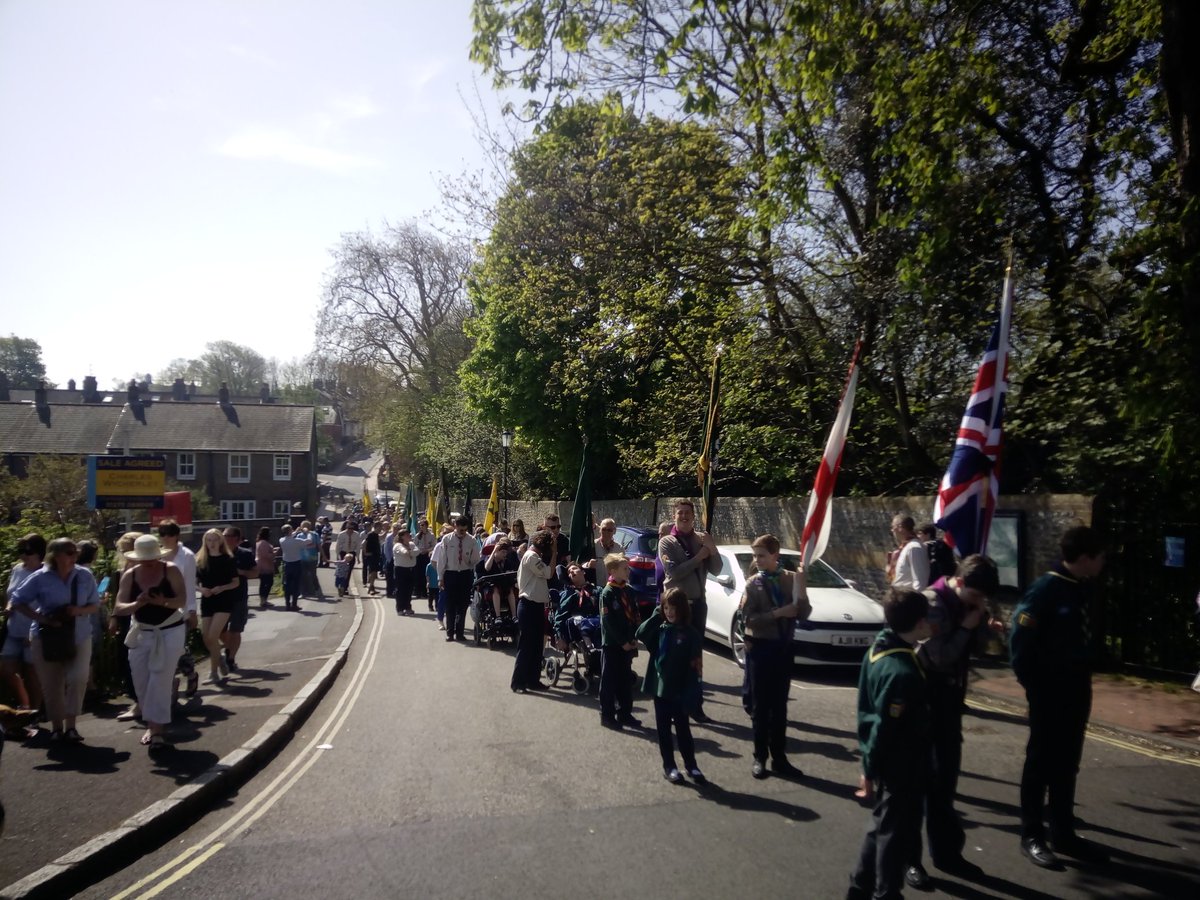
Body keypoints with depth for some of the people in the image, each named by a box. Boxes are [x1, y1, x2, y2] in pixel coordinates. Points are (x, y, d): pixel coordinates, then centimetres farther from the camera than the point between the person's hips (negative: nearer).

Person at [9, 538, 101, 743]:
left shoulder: (85, 576, -4)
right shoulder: (40, 578, -9)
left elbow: (95, 606, 4)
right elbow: (18, 602, -4)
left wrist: (80, 610, -18)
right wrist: (41, 618, -17)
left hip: (79, 636, 1)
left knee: (78, 678, -14)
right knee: (52, 685, 6)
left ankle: (70, 725, 2)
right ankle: (57, 727, 24)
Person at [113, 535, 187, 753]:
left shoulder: (171, 570, -13)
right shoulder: (129, 575, -5)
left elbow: (182, 600, -15)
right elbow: (120, 607, -8)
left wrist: (164, 602, -35)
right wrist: (137, 604, -28)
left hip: (170, 631, -4)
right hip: (142, 633, 4)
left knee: (160, 680, -9)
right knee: (141, 681, 9)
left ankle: (157, 730, -6)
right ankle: (151, 725, 26)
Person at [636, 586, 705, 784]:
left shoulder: (689, 633, -7)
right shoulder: (659, 629, 2)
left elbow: (695, 661, -9)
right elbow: (640, 634, -14)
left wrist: (691, 689, -15)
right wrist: (655, 615, -14)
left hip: (679, 690, -3)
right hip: (659, 687, 3)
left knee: (683, 728, 8)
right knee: (663, 729, 10)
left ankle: (691, 766, 20)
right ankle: (669, 766, 21)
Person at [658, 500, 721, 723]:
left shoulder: (701, 539, 6)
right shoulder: (666, 542, -4)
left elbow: (716, 570, -2)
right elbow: (673, 572, -17)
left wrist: (712, 548, -17)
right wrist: (698, 558, -16)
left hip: (698, 602, 3)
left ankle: (695, 704, 13)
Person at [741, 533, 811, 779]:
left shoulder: (792, 579, -3)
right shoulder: (753, 584, -6)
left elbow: (803, 615, -4)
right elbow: (749, 619, -12)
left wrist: (801, 594, -23)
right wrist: (779, 613, -21)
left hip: (784, 647, 2)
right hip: (761, 648, -2)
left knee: (780, 705, 11)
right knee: (761, 705, 6)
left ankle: (779, 758, 20)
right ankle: (760, 758, 16)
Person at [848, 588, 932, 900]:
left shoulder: (878, 649, 0)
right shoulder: (903, 672, -29)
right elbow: (885, 726, -25)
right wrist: (871, 767, -15)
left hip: (888, 762, 9)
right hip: (902, 766, -9)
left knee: (883, 826, 23)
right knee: (897, 832, 9)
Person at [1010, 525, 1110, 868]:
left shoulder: (1083, 587, 4)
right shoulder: (1045, 589, -19)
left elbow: (1083, 637, 12)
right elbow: (1020, 641, -19)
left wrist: (1084, 678, 7)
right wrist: (1034, 685, -14)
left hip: (1076, 689, 7)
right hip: (1050, 691, -7)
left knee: (1067, 764, 16)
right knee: (1041, 763, 5)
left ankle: (1064, 834, 29)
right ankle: (1032, 837, 17)